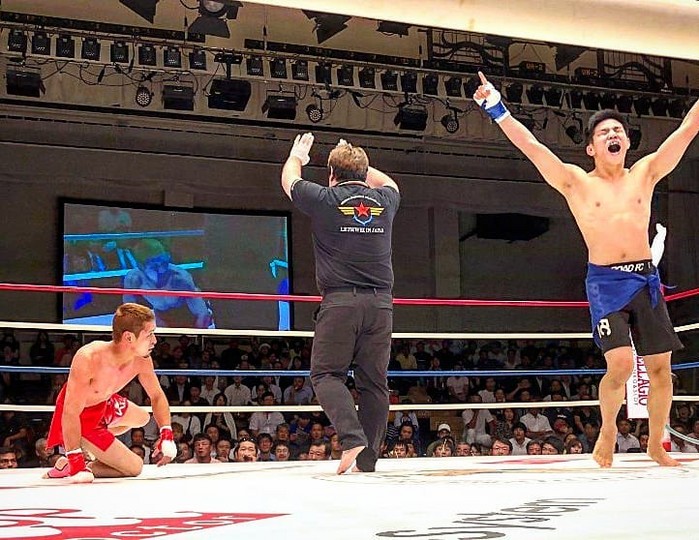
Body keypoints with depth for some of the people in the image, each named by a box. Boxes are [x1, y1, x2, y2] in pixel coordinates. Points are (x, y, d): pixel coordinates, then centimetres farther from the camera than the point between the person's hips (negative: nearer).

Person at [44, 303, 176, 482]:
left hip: (103, 404, 8)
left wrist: (166, 435, -14)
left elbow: (157, 396, -2)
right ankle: (69, 464, -1)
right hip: (78, 417, -8)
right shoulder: (89, 358, -38)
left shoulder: (142, 359, -18)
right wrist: (75, 460, -37)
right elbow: (71, 413, -36)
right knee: (134, 467, -9)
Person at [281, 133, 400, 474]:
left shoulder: (326, 200, 1)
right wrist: (358, 164, 48)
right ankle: (368, 457, 8)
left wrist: (296, 156, 42)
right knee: (374, 381, 7)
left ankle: (352, 437, -16)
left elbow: (289, 180, 22)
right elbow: (387, 183, 38)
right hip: (380, 302, 4)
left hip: (340, 302, -4)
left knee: (326, 373, 3)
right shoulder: (384, 200, 11)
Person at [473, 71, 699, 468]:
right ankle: (608, 430, 12)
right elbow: (531, 146, -6)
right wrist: (497, 108, -13)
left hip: (646, 279, 3)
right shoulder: (576, 182, 3)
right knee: (621, 364, -16)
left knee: (660, 367, 4)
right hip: (606, 282, -3)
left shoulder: (645, 174, 11)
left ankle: (656, 444, 22)